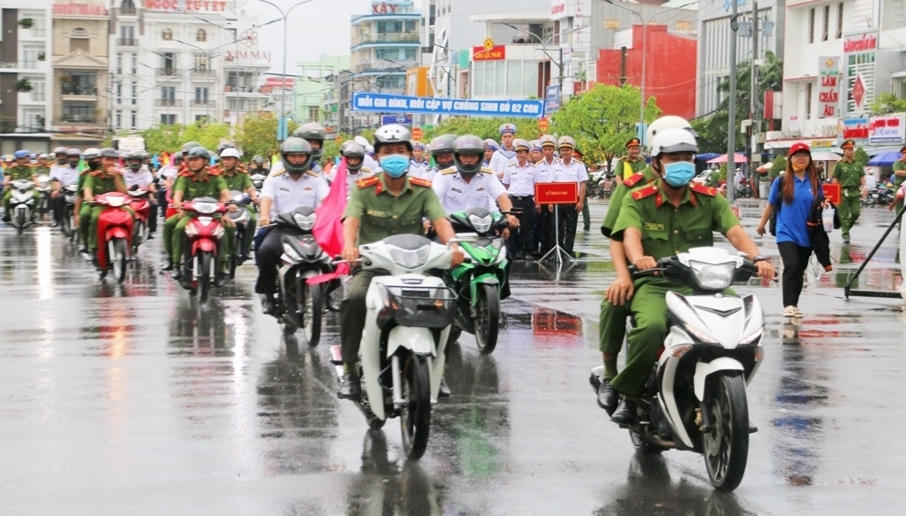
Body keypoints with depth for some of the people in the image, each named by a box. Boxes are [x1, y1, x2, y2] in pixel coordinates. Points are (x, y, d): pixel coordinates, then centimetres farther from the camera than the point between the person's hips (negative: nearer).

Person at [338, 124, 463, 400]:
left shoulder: (422, 190, 7)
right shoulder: (364, 189, 3)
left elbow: (440, 220, -8)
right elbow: (351, 219, -13)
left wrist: (452, 246, -30)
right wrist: (349, 246, -36)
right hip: (371, 266, -2)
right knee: (354, 299, -32)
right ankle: (349, 369, -18)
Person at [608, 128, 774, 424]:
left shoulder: (710, 199, 12)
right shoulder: (638, 200, 5)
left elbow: (734, 231, -4)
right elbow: (630, 234, -13)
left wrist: (756, 258, -25)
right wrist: (638, 258, -38)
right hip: (654, 285, -3)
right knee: (651, 326, -36)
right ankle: (629, 396, -14)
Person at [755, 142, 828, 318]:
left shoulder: (815, 182, 5)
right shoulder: (782, 181, -2)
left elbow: (820, 203, 16)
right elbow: (771, 205, 8)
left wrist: (824, 205, -8)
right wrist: (762, 224, 16)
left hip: (806, 235, 4)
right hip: (786, 233, -3)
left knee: (800, 270, 11)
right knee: (792, 266, -20)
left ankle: (794, 305, 22)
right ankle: (788, 305, -20)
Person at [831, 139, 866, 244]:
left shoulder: (858, 164, 13)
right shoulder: (839, 164, 1)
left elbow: (862, 177, 12)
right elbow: (835, 180, -1)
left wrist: (864, 187, -4)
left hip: (856, 192, 4)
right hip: (843, 192, -4)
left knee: (856, 213, -1)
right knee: (844, 215, -2)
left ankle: (847, 227, 23)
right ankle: (845, 235, 1)